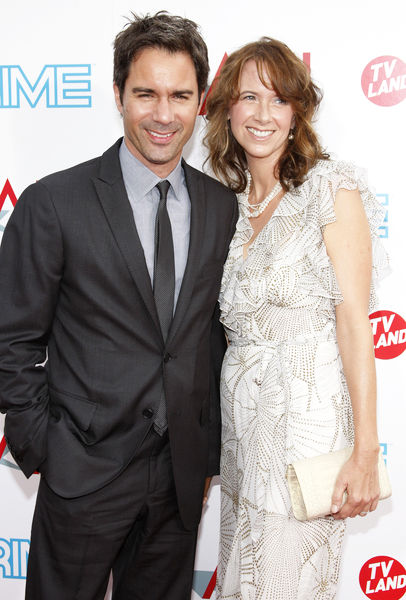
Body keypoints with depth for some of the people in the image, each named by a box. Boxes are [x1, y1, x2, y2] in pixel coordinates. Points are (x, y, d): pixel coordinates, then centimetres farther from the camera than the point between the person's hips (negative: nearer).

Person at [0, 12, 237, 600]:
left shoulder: (221, 205, 2)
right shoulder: (52, 204, -11)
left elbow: (216, 331, 8)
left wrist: (207, 451, 9)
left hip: (182, 474, 4)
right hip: (84, 474, -3)